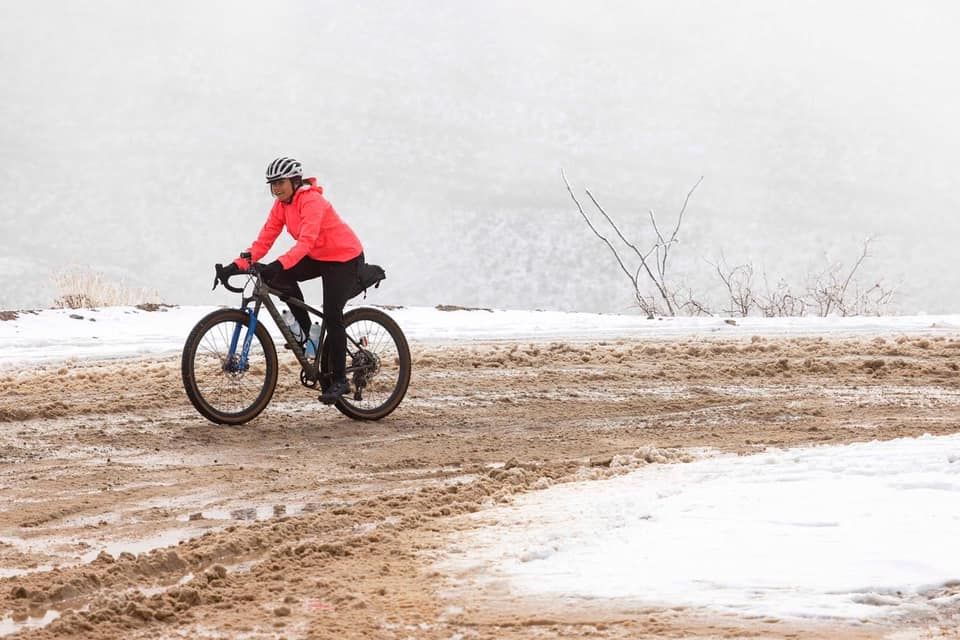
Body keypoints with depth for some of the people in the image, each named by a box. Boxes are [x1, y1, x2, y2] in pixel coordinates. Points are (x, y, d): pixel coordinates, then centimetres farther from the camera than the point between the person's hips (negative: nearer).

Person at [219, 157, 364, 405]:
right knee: (279, 278, -15)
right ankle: (306, 331, 1)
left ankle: (339, 380, -4)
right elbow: (264, 240, -8)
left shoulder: (312, 201, -27)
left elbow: (306, 241, -39)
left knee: (332, 317, -14)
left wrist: (279, 265, -52)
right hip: (318, 258, 8)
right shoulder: (281, 205, -3)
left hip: (345, 259, -8)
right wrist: (239, 265, -21)